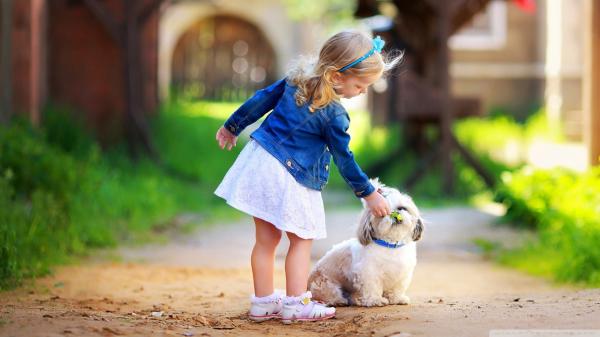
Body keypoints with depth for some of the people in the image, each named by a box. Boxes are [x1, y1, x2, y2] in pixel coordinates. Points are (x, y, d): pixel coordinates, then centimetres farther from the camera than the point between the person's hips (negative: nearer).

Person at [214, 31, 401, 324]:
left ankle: (262, 302, 18)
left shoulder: (296, 79, 3)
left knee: (266, 238, 13)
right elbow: (345, 161, -8)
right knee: (302, 240, 7)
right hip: (289, 178, -7)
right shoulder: (334, 115, -16)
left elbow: (261, 99, 13)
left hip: (258, 161, 8)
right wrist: (369, 195, 3)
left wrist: (232, 127, 26)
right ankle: (295, 303, 5)